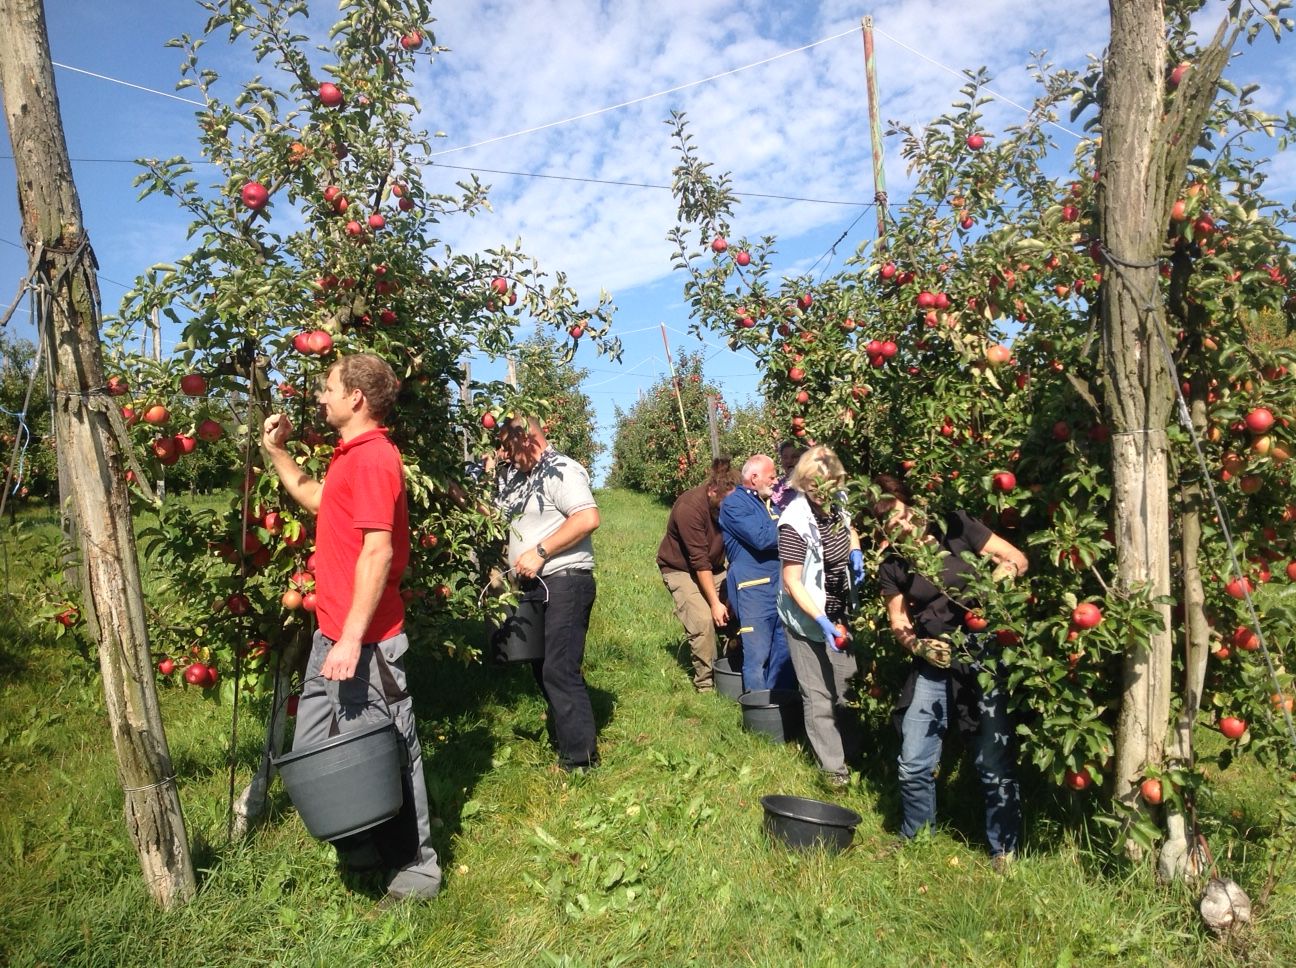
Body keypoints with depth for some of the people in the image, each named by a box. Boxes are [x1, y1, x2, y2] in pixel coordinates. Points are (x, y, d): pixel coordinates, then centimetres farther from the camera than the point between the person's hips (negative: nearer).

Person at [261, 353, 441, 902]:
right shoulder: (350, 456, 15)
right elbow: (315, 499, 35)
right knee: (312, 750, 19)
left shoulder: (374, 458, -16)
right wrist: (276, 451, 26)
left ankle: (417, 865, 19)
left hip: (364, 640, -11)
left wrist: (353, 638, -25)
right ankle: (361, 846, 36)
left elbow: (378, 552, -24)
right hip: (332, 633, 11)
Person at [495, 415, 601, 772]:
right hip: (534, 586, 10)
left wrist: (540, 551, -21)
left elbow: (588, 518, -23)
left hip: (564, 583, -10)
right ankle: (565, 739, 29)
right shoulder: (516, 478, 18)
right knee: (543, 668, 16)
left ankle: (580, 758, 2)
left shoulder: (561, 470, -11)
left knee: (560, 671, -9)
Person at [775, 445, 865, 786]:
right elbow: (792, 584, -25)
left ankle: (851, 750, 40)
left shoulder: (835, 506, -5)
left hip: (838, 615, 8)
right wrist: (822, 622, -32)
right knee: (819, 695, 4)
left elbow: (849, 531, 20)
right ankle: (833, 767, 19)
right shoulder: (795, 524, -26)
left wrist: (855, 552, -1)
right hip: (809, 621, -7)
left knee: (845, 685, 20)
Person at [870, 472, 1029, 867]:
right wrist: (919, 645, -12)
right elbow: (899, 624, 8)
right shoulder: (891, 568, 4)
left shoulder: (955, 528, -4)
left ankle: (1004, 850, 24)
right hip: (933, 666, 3)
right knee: (914, 765, 6)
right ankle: (914, 838, 32)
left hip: (984, 657, -3)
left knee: (995, 763, 0)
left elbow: (1016, 559, -2)